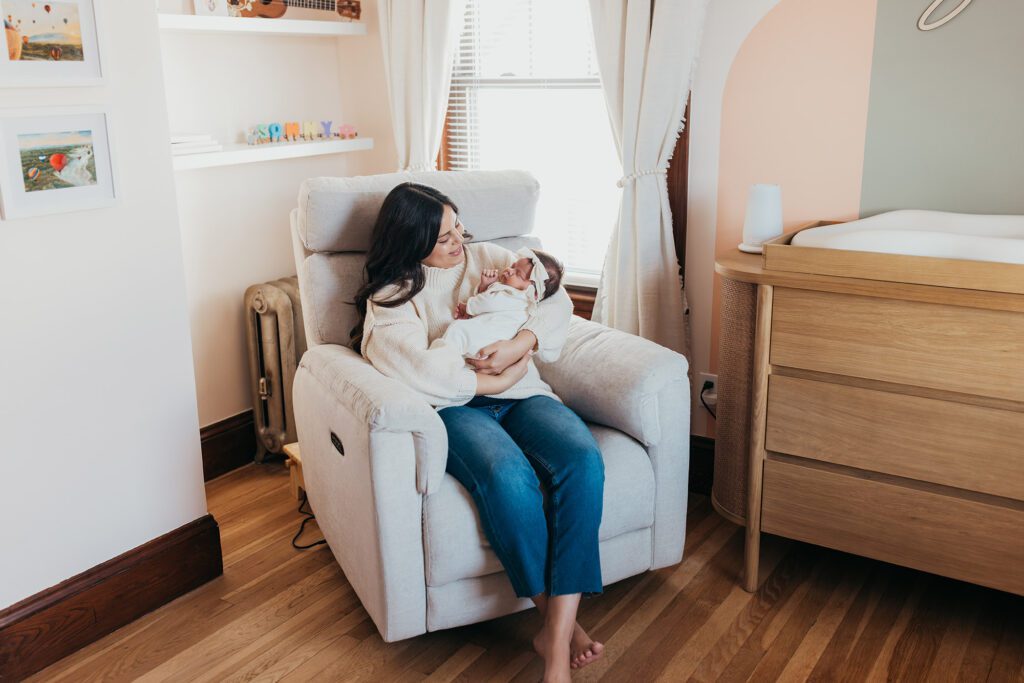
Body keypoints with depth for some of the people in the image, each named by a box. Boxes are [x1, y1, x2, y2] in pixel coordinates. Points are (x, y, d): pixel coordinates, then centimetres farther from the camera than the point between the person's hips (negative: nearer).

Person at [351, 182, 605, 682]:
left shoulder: (487, 257, 20)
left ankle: (556, 637, -27)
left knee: (584, 461, -28)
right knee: (508, 477, -37)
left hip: (521, 395, 4)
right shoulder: (392, 293, 8)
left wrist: (519, 344, -11)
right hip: (456, 407, -4)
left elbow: (556, 300, 8)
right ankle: (557, 615, -17)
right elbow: (417, 366, -12)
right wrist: (495, 381, -10)